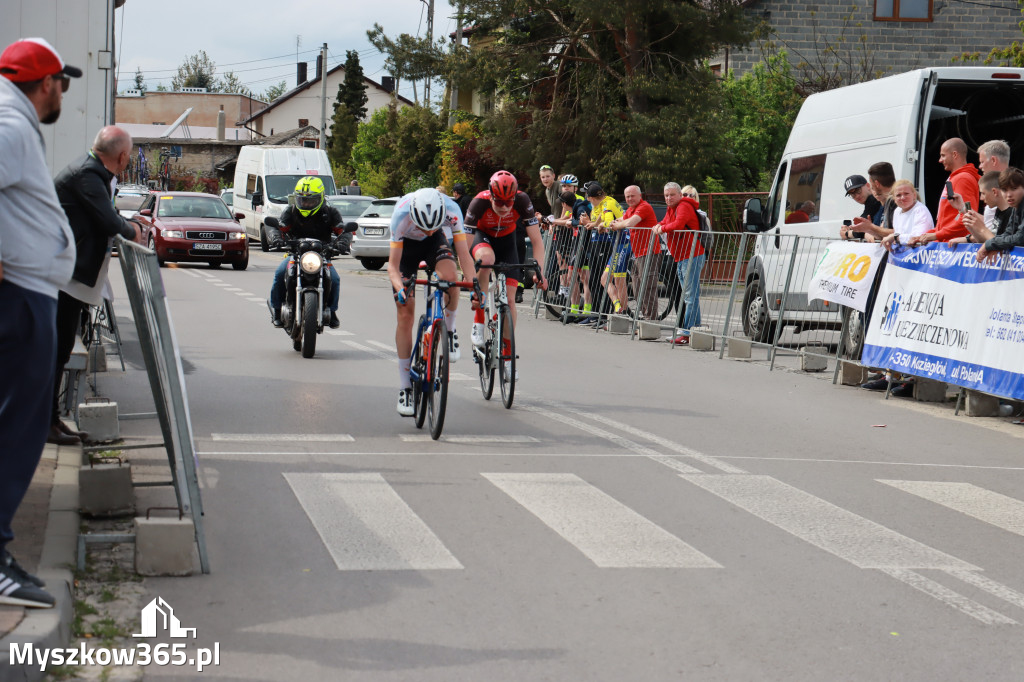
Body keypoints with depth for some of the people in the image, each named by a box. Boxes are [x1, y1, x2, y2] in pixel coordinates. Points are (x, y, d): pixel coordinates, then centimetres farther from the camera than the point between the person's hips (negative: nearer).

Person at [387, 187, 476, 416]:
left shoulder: (452, 210, -35)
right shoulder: (401, 215, -38)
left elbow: (464, 254, -32)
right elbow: (393, 266, -33)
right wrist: (400, 289, -53)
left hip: (436, 242, 1)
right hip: (406, 243, -1)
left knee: (450, 277, -34)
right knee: (405, 314, -7)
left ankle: (449, 330, -5)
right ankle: (404, 388, 0)